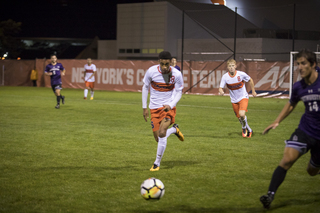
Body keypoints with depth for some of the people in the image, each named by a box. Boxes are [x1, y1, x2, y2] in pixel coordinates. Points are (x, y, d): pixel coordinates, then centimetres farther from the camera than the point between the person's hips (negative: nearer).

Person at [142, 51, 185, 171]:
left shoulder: (176, 74, -13)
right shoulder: (151, 71, -12)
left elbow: (179, 92, -2)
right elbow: (145, 88, 3)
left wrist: (170, 105, -20)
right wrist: (144, 107, 2)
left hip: (169, 107, -2)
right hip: (154, 108, 2)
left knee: (162, 133, -21)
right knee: (158, 138, 1)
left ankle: (157, 163, -6)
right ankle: (174, 130, 36)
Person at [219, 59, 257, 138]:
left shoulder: (241, 74, -18)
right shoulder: (225, 77, -15)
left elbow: (250, 80, 1)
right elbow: (220, 87, -13)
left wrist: (253, 91, 7)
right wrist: (221, 91, -37)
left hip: (243, 97, -3)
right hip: (234, 100, 3)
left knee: (242, 114, -25)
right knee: (239, 118, 10)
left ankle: (244, 128, 5)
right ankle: (249, 130, 37)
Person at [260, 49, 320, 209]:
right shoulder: (298, 87, -2)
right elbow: (292, 104, 19)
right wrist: (277, 121, 13)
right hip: (305, 130, 2)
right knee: (287, 160, -20)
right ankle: (270, 195, -19)